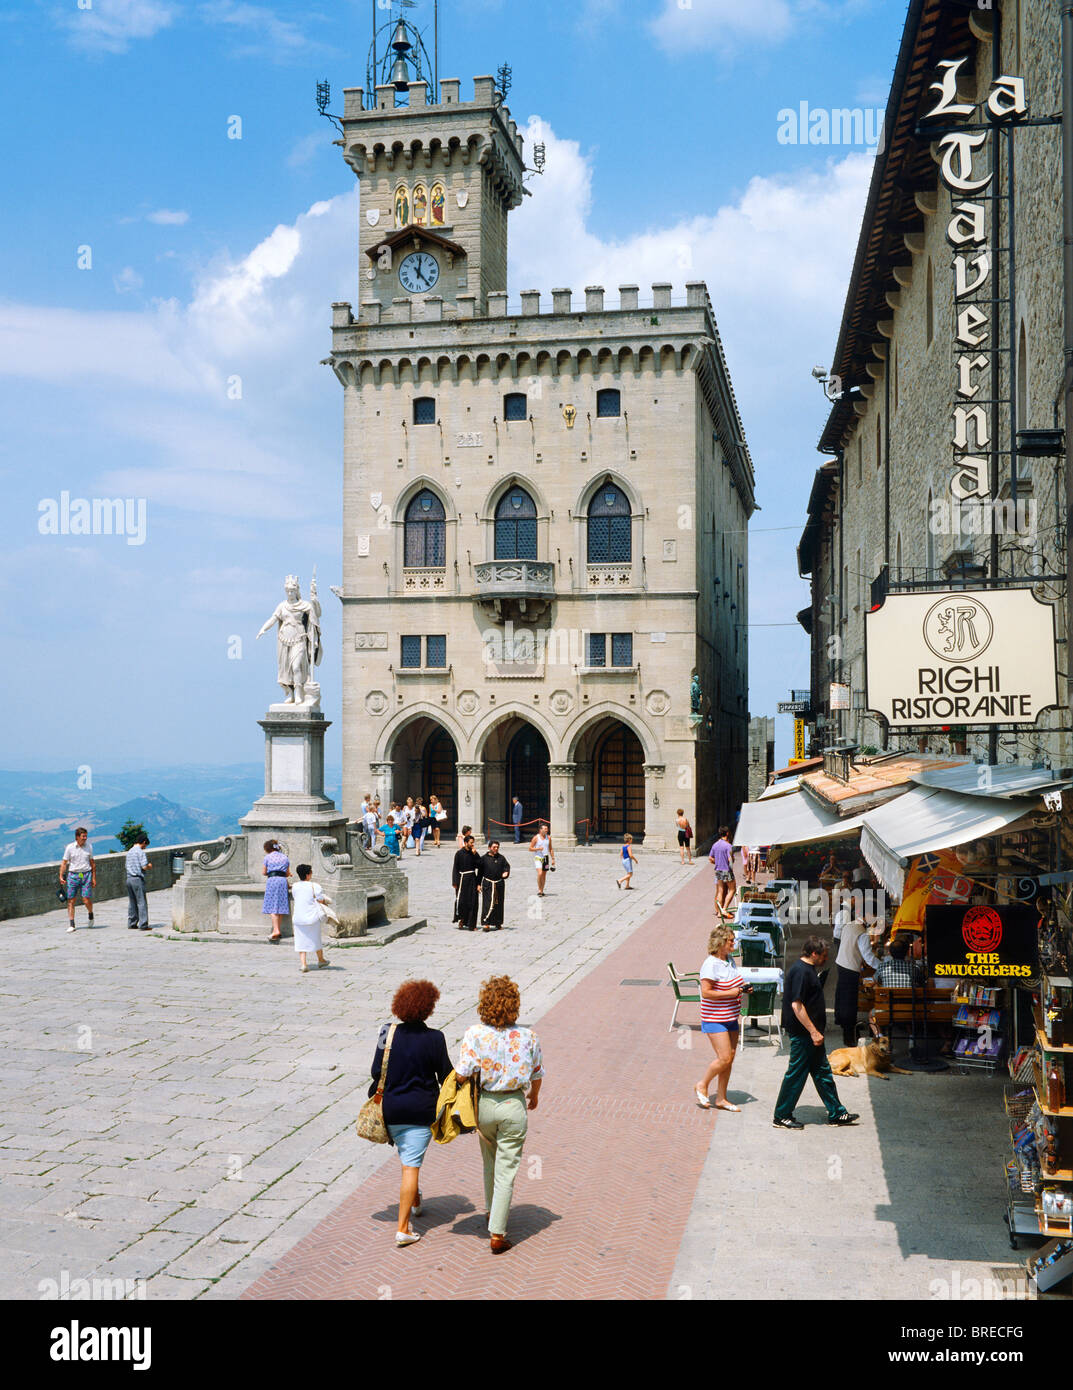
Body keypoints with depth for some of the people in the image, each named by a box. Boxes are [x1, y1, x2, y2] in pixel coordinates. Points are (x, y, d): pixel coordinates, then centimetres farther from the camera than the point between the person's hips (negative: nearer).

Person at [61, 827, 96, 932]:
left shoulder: (89, 846, 6)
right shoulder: (70, 847, -1)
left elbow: (92, 863, 13)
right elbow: (64, 863, 1)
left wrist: (94, 877, 11)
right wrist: (61, 876, -10)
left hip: (86, 875, 1)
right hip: (73, 875, -1)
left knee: (87, 899, -9)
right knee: (71, 900, -1)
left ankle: (91, 915, 21)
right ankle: (71, 924, 4)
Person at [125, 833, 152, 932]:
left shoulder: (129, 852, 15)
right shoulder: (141, 852, -11)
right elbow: (144, 866, -18)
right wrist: (149, 866, 4)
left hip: (129, 878, 8)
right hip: (138, 878, -8)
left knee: (132, 902, 13)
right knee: (142, 902, -4)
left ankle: (131, 924, 15)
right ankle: (143, 925, -6)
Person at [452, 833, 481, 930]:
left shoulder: (474, 853, 8)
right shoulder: (459, 853, -2)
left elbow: (479, 866, -3)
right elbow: (455, 868, -2)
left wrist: (475, 854, -10)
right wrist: (455, 882, -7)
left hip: (472, 879, 3)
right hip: (462, 878, -3)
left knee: (473, 902, 0)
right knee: (461, 900, -6)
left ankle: (471, 925, 5)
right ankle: (461, 920, 16)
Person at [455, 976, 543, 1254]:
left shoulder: (475, 1034, -14)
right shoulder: (528, 1036, -10)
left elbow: (462, 1074, -18)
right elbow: (536, 1075, 2)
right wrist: (534, 1096, 22)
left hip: (484, 1105, 1)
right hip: (514, 1106, -1)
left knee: (490, 1160, 27)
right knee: (506, 1172, 5)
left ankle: (491, 1211, 44)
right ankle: (497, 1234, 6)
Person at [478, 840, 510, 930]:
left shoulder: (501, 858, 11)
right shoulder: (484, 858, 4)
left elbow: (506, 866, 8)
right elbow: (480, 871, 6)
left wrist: (506, 872, -16)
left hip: (499, 884, 3)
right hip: (487, 884, -3)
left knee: (499, 904, 8)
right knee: (487, 903, -12)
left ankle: (498, 923, 18)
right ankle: (486, 923, -12)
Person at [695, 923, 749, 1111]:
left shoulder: (729, 961, 9)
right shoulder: (711, 965, -18)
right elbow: (706, 992, -23)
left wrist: (743, 988, 5)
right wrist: (731, 993, -21)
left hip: (731, 1018, 9)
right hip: (714, 1019, -9)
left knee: (730, 1058, 9)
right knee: (724, 1058, -11)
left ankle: (721, 1099, 19)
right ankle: (702, 1087, 11)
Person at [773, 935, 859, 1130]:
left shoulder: (807, 969, 13)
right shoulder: (801, 971, -20)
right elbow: (796, 1005, -25)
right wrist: (813, 1031, -22)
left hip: (810, 1033, 11)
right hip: (802, 1034, -11)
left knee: (822, 1072, 15)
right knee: (797, 1074, -2)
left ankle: (836, 1113, 23)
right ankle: (781, 1117, 8)